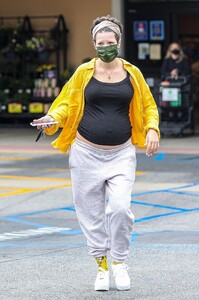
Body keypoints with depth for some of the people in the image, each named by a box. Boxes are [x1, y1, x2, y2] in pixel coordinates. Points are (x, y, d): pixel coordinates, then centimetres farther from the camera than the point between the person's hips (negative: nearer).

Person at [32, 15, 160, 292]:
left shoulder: (132, 73, 4)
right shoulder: (84, 72, 0)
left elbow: (148, 105, 13)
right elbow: (67, 103, 5)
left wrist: (152, 129, -4)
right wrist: (52, 118, -15)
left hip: (121, 153, 0)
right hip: (87, 152, 0)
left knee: (120, 208, -15)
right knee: (92, 212, 4)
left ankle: (119, 262, 7)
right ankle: (101, 264, 22)